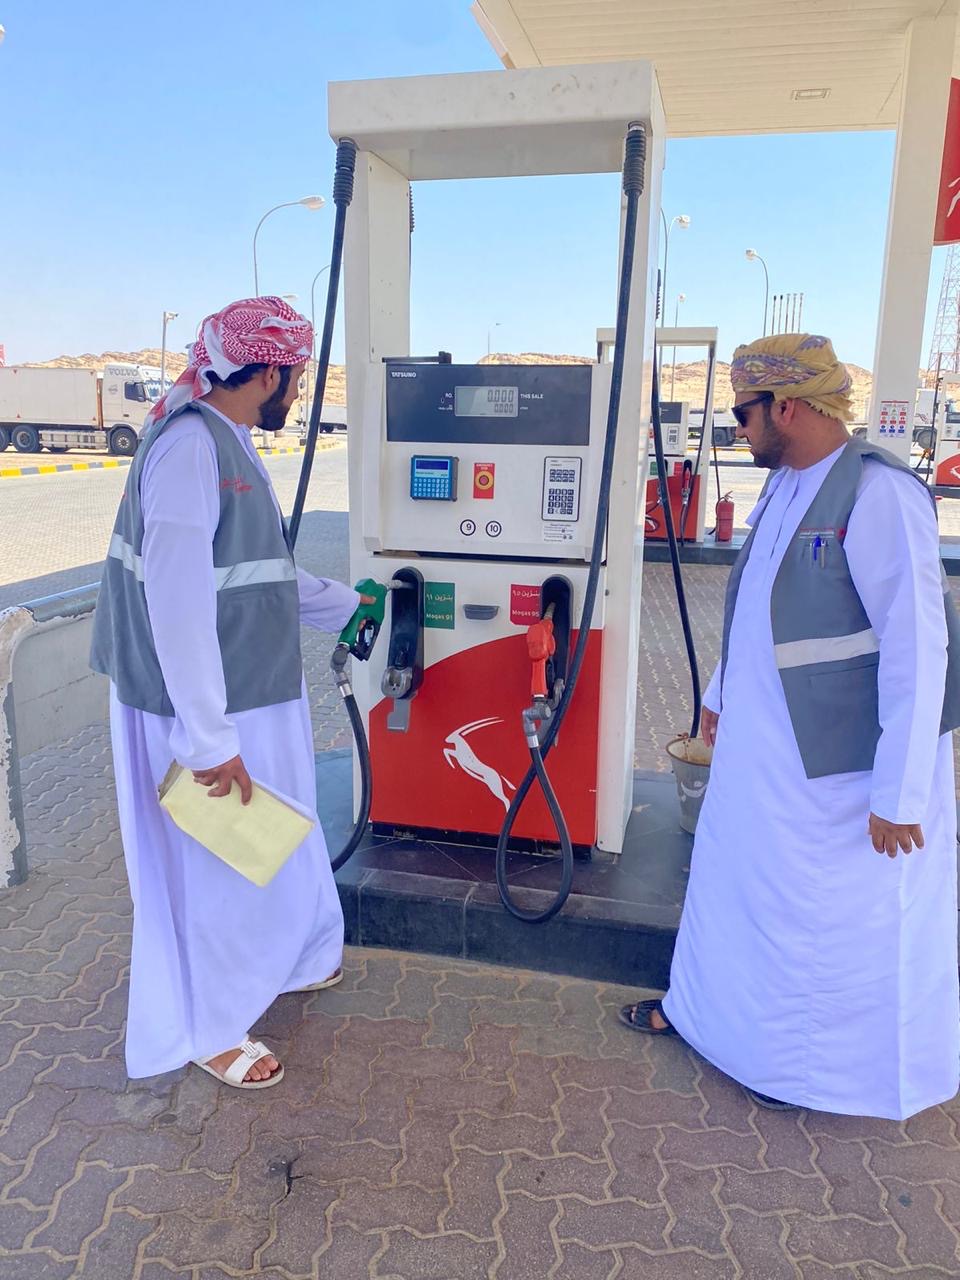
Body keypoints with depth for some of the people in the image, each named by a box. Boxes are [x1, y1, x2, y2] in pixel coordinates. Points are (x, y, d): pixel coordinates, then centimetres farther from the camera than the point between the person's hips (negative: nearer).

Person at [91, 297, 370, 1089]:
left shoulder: (230, 445, 9)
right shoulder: (191, 445, -22)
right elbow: (177, 599, -26)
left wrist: (347, 606, 29)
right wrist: (209, 736, -24)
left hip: (256, 696, 9)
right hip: (209, 709, -9)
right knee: (212, 864, 9)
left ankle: (283, 962, 48)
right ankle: (209, 1028, 32)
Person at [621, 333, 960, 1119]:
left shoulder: (881, 496, -21)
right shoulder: (784, 487, 6)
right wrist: (721, 695, 23)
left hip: (839, 763, -8)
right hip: (760, 747, 8)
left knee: (833, 916, 11)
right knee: (735, 880, 22)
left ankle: (813, 1064, 34)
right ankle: (712, 1007, 44)